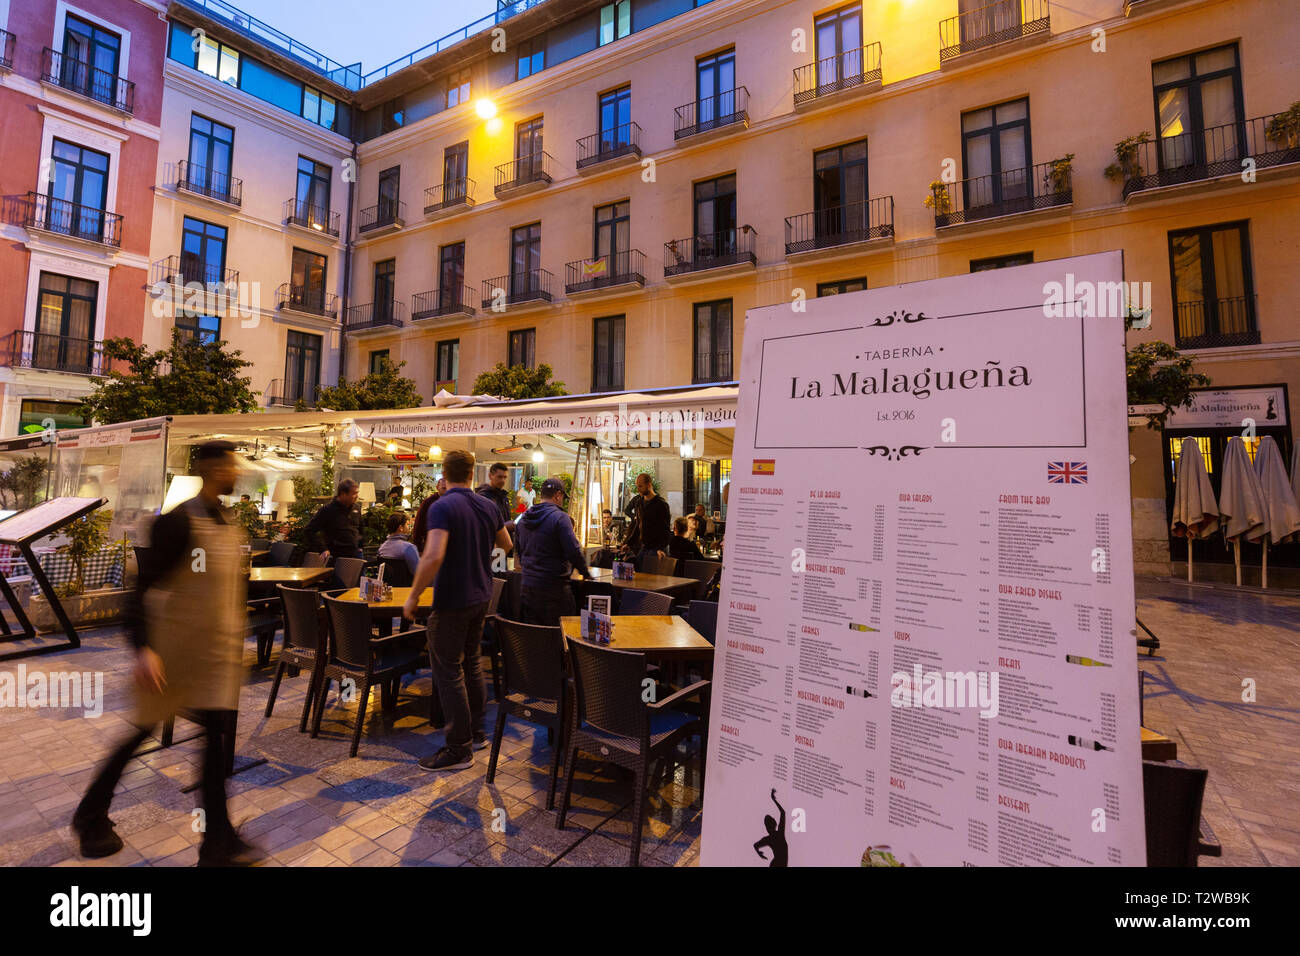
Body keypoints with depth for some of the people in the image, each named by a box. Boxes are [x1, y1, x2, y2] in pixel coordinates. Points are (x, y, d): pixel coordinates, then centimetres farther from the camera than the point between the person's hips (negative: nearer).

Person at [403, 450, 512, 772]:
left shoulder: (443, 507, -17)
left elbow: (434, 555, -28)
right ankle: (475, 732, 31)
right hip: (481, 597, 7)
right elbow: (506, 545, 17)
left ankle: (458, 750, 10)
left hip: (452, 601, -7)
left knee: (448, 672, 2)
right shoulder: (488, 507, 4)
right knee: (471, 663, 20)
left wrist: (413, 596, -18)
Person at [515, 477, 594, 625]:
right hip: (553, 588, -7)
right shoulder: (560, 517, -14)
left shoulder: (523, 518, 9)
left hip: (527, 585, 7)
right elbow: (574, 551, -17)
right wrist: (586, 573, -2)